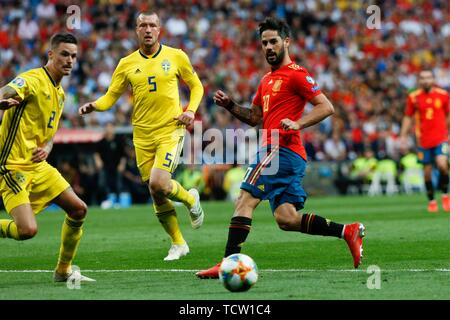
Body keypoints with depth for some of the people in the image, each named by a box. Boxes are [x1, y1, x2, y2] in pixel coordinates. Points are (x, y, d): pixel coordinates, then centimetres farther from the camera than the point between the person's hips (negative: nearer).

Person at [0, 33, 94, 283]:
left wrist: (46, 148, 0)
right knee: (28, 230, -23)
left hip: (38, 166, 9)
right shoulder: (32, 80, -13)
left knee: (78, 209, 5)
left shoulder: (60, 93, 15)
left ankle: (63, 271, 19)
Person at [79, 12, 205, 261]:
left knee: (158, 183, -22)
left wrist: (191, 110, -5)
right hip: (142, 135, 3)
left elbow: (196, 85, 12)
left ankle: (190, 199, 11)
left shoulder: (176, 56, 2)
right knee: (157, 196, 4)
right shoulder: (127, 64, 5)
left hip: (170, 130, -3)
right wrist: (94, 106, -16)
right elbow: (111, 96, 5)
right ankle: (178, 244, 21)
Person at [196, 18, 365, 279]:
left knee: (245, 201, -13)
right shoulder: (268, 79, 23)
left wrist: (298, 124, -23)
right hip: (277, 152, 10)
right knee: (286, 220, 4)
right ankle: (347, 231, 6)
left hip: (281, 149, -10)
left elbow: (327, 107, -11)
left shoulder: (296, 74, -5)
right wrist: (230, 105, 13)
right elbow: (254, 118, 28)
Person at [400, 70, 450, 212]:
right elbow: (408, 117, 9)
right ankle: (431, 201, 20)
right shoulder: (413, 97, 1)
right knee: (427, 171, 3)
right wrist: (403, 135, 3)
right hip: (423, 141, 1)